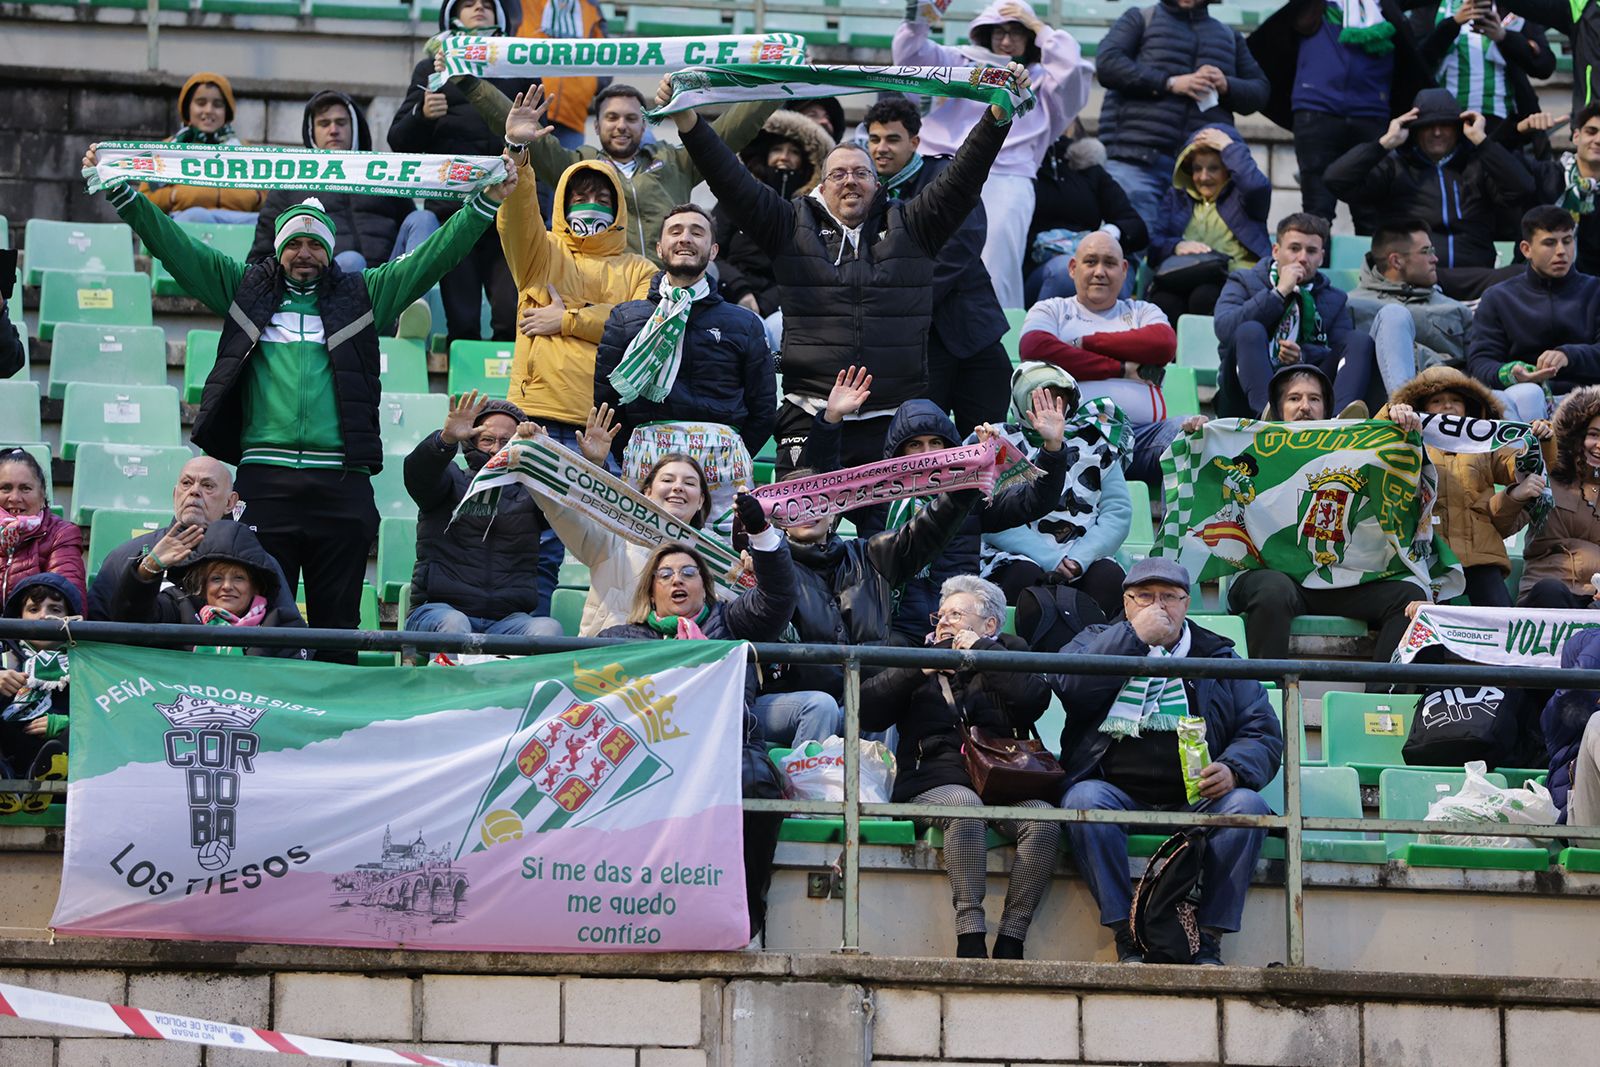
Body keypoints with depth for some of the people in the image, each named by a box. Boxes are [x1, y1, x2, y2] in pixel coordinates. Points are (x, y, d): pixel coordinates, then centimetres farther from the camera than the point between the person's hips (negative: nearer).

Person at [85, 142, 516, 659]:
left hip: (342, 480, 0)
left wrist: (487, 203, 3)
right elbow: (174, 245, 12)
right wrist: (120, 191, 4)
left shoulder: (362, 295, 15)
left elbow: (432, 257, 12)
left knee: (338, 617, 3)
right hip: (265, 475, 0)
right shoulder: (245, 288, 15)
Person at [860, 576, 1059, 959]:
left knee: (1043, 818, -30)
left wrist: (980, 651, 3)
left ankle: (1010, 943, -31)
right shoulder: (918, 663, 26)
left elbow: (1035, 699, -1)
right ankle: (970, 940, -40)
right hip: (934, 780, -1)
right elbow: (867, 711, 11)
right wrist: (917, 669, 2)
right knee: (965, 804, -36)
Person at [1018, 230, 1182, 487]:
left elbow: (1165, 345, 4)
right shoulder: (1052, 310, 24)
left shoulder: (1142, 312, 29)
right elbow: (1034, 349, -1)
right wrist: (1121, 369, 1)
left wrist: (1086, 343, 4)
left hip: (1142, 431, 2)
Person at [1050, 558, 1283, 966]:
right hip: (1117, 792, -1)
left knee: (1248, 806, -28)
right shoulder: (1099, 641, 18)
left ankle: (1208, 942, -24)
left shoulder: (1218, 657, 19)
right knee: (1085, 799, -33)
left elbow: (1263, 733, 12)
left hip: (1197, 799, 1)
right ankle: (1128, 938, -31)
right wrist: (1135, 635, -7)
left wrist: (1233, 770, -10)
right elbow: (1066, 684, -6)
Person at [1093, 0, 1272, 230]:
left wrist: (1227, 86, -3)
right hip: (1139, 159, -3)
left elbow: (1260, 90, 21)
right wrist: (1170, 83, -10)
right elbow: (1107, 62, -3)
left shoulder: (1230, 36, 24)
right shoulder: (1140, 19, 13)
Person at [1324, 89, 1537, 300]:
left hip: (1471, 276, 1)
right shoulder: (1394, 167, 17)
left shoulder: (1476, 165, 18)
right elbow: (1336, 180, 3)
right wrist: (1386, 142, 3)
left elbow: (1521, 189, 0)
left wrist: (1481, 140, 0)